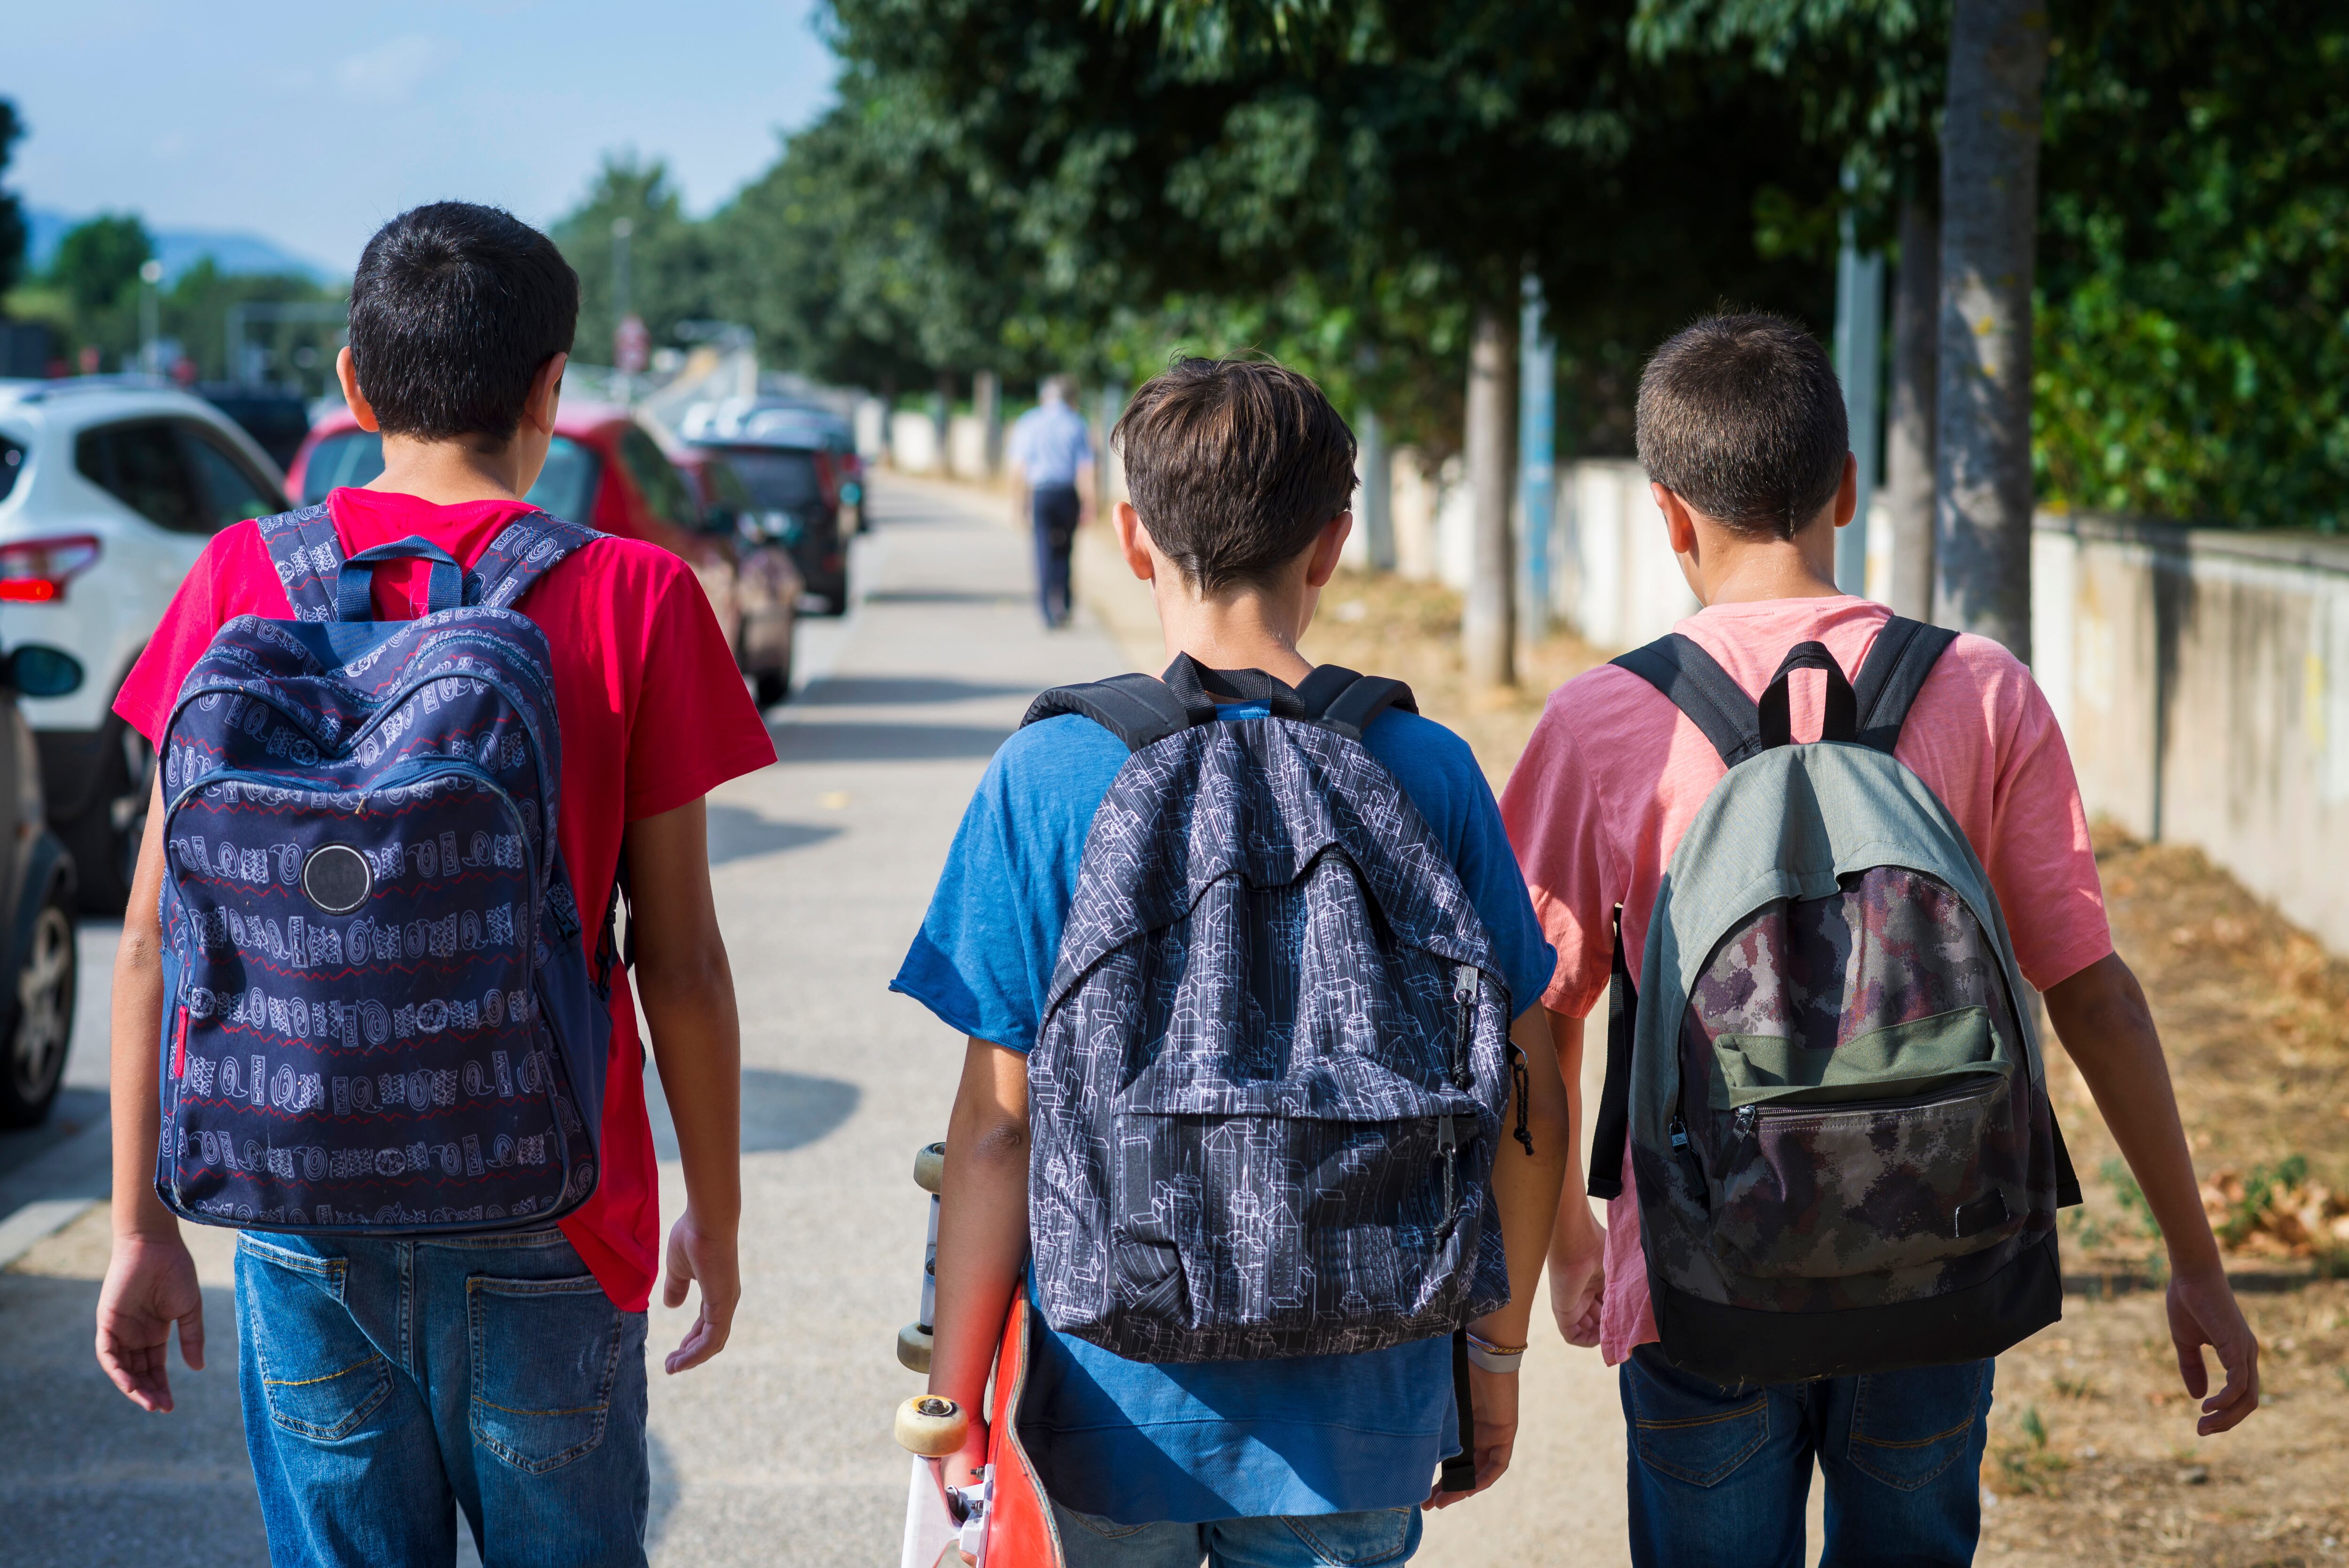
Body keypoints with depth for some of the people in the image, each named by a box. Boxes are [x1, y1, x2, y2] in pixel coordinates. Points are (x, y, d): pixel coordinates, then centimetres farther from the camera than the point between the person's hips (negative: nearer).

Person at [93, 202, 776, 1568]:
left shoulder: (243, 580, -2)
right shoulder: (633, 599, -8)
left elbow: (156, 942, 0)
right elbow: (679, 959, -6)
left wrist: (143, 1228, 8)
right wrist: (717, 1217, 6)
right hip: (541, 1236, -2)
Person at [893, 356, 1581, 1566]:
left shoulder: (1048, 778, -9)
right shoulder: (1426, 771, -4)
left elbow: (998, 1126, -9)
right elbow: (1528, 1111, -1)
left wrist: (954, 1396, 0)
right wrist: (1496, 1346, 13)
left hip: (1120, 1407, -1)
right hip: (1360, 1418, 1)